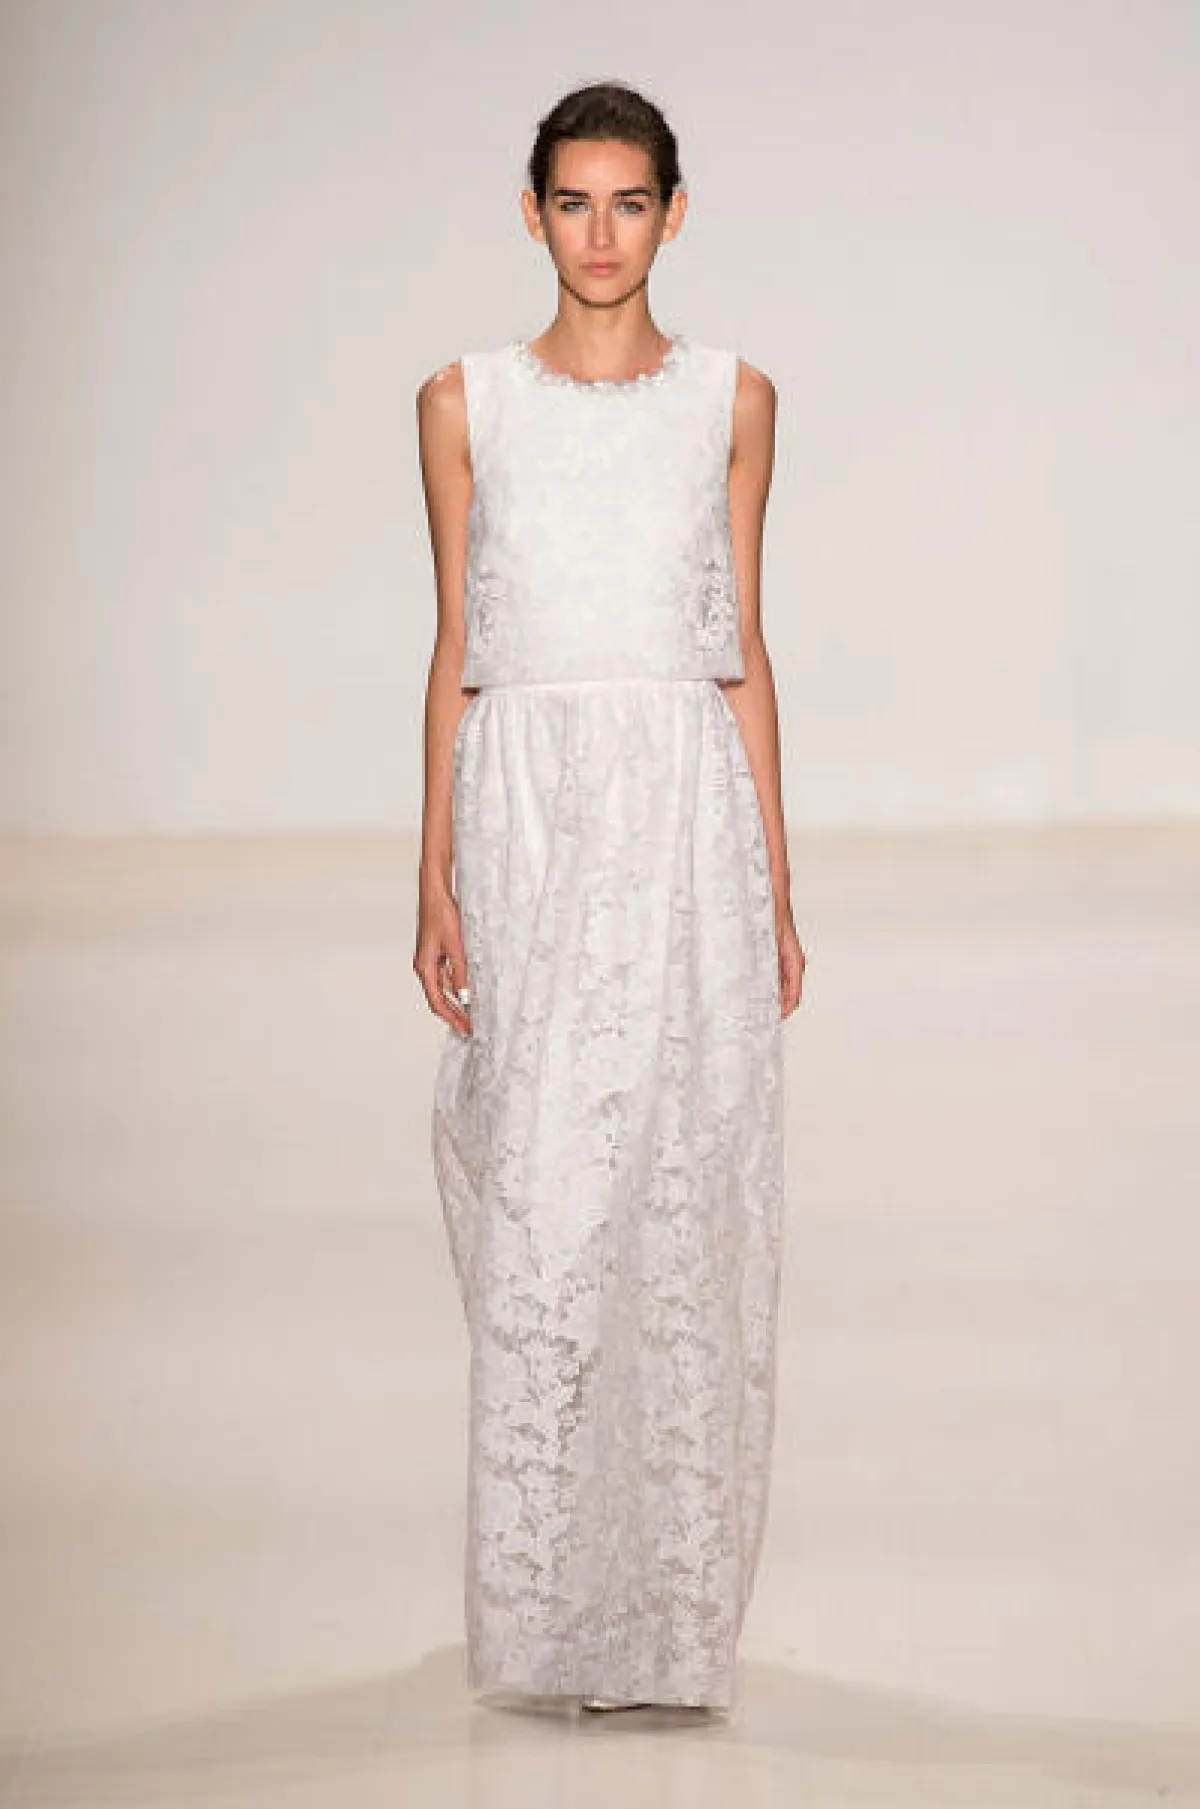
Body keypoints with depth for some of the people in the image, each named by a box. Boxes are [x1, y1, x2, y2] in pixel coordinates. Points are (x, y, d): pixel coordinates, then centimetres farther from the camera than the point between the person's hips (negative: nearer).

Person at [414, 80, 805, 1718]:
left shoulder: (734, 400, 6)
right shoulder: (465, 402, 6)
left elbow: (744, 651, 7)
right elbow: (455, 650, 6)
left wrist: (776, 891, 5)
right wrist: (437, 886, 1)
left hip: (690, 818, 0)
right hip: (530, 813, 0)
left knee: (684, 1204, 1)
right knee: (542, 1207, -2)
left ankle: (674, 1610, 12)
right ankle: (551, 1600, 10)